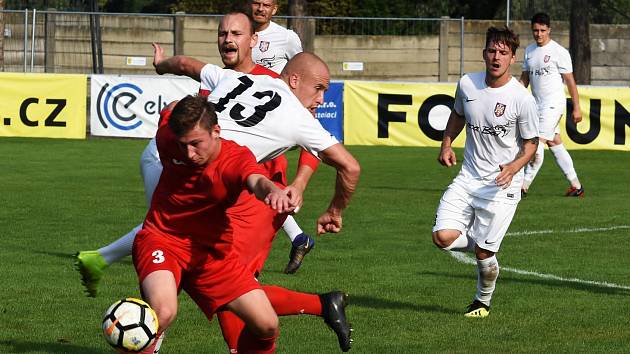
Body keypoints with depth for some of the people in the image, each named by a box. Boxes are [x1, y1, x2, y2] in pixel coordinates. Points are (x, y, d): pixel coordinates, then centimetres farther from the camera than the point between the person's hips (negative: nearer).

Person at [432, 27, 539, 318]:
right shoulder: (467, 84, -1)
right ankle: (483, 244, 20)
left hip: (502, 185, -4)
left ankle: (483, 302, 26)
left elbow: (530, 143, -2)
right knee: (443, 237, -13)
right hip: (468, 178, 4)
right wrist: (446, 145, 7)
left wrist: (514, 167, -21)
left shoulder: (522, 99, -13)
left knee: (483, 253, -3)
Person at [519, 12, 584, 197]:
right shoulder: (529, 50, 10)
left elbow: (570, 81, -7)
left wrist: (576, 108, -8)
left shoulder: (559, 52, -9)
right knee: (555, 144, 10)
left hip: (553, 104, -7)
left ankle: (524, 186, -13)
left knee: (538, 143, -14)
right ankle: (576, 186, 18)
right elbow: (524, 78, 17)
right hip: (537, 105, 7)